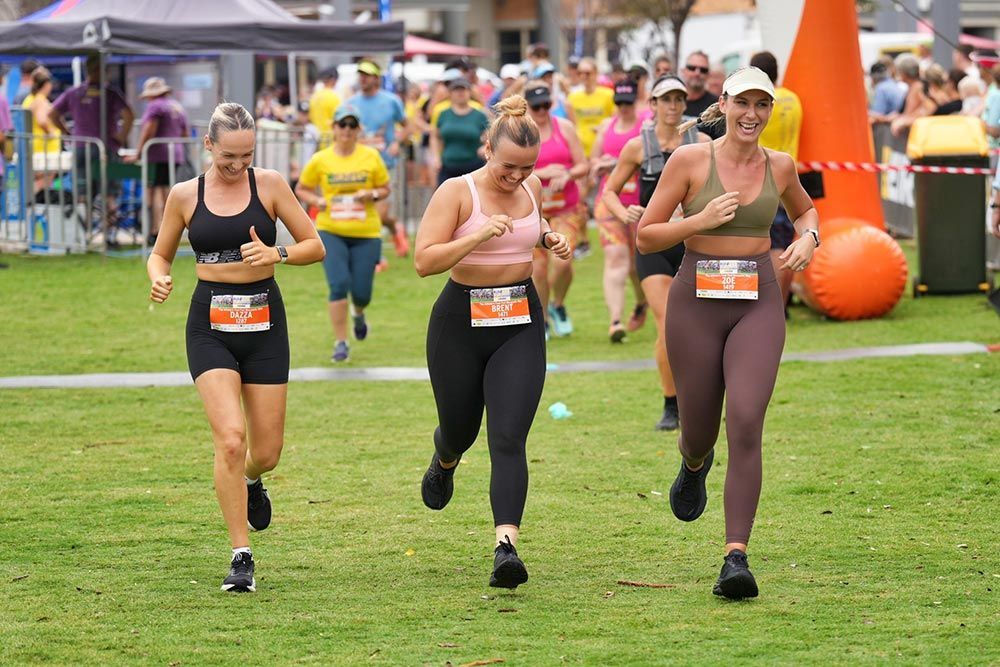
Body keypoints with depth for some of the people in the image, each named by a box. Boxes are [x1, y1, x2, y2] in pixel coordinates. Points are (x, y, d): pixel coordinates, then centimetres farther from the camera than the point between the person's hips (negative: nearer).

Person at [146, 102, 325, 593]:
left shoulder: (269, 185, -1)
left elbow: (315, 246, 2)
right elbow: (160, 253, 15)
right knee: (230, 438, -19)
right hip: (210, 325, -1)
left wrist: (276, 253, -18)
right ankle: (241, 556, -11)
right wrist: (159, 279, -9)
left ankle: (250, 482, 45)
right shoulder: (185, 195, 2)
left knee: (266, 452, 5)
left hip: (264, 321, 1)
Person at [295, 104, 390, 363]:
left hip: (366, 234, 1)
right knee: (339, 284, -16)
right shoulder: (320, 160, 0)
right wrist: (317, 201, -10)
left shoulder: (371, 157, 1)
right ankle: (340, 343, -3)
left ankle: (359, 314, 42)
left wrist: (373, 194, -12)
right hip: (331, 232, -1)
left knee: (361, 292, 2)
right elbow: (301, 189, 11)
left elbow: (385, 188, 10)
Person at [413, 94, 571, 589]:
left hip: (521, 324, 2)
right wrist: (478, 236, -31)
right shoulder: (456, 192, -13)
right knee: (460, 428, 16)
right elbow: (424, 261, -20)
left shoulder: (532, 188, 3)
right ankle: (445, 461, 55)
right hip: (461, 323, -2)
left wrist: (548, 238, 5)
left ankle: (506, 546, -23)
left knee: (508, 438, -12)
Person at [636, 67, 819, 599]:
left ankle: (736, 559, -21)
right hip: (696, 302, -1)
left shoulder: (779, 166, 5)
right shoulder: (689, 160, -4)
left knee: (745, 425, -18)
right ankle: (695, 465, 52)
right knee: (699, 431, 11)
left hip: (758, 305, 1)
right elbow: (645, 236, -2)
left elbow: (804, 210, 28)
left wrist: (808, 238, 6)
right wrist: (702, 220, -16)